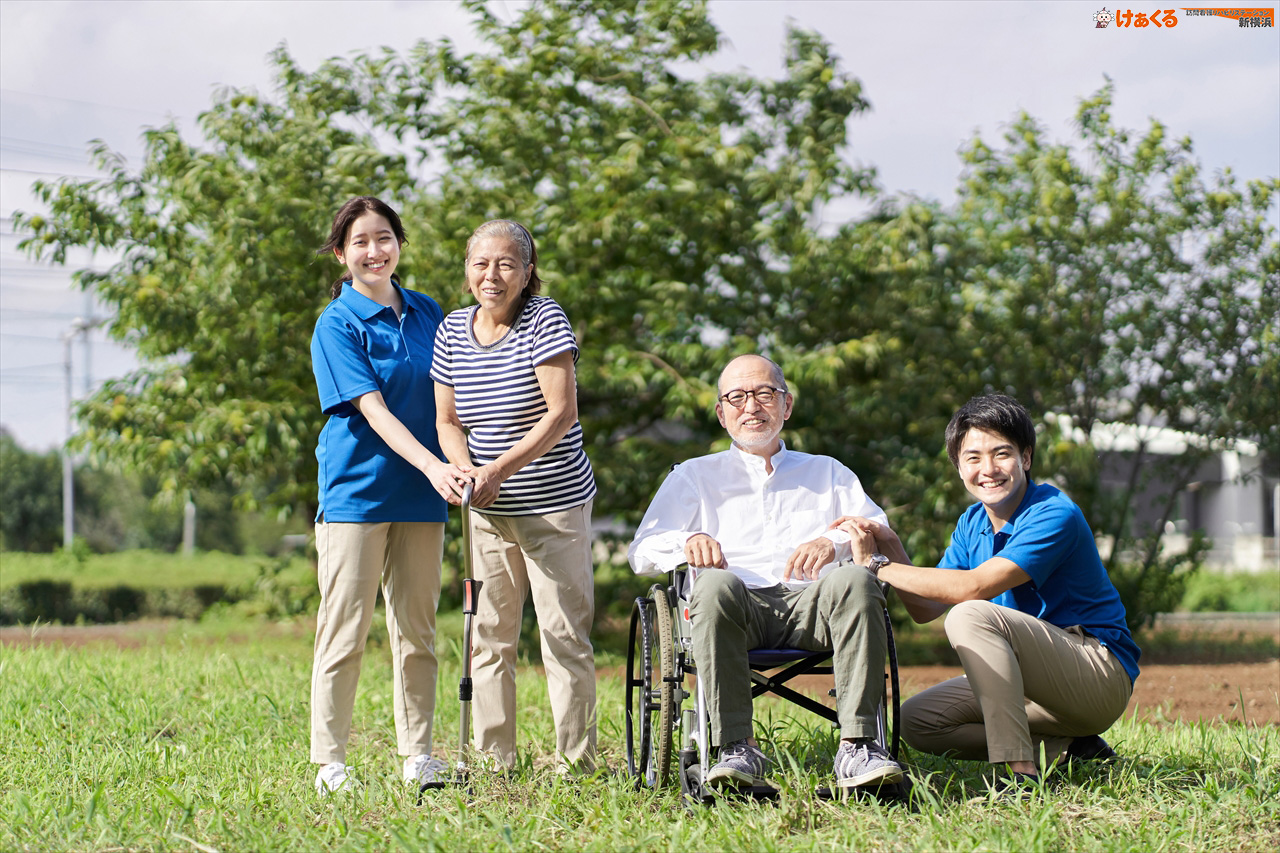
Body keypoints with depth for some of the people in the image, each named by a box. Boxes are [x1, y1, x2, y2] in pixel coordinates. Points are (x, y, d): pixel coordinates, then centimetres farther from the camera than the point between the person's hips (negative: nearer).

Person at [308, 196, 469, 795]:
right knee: (345, 631, -4)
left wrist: (459, 468, 3)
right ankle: (330, 763, 1)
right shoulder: (337, 324, -6)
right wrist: (433, 467, -27)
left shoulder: (427, 314, 11)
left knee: (417, 629, 8)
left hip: (420, 496, 5)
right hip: (356, 491, -5)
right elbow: (373, 409, -16)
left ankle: (417, 756, 15)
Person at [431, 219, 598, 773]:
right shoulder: (452, 331, 5)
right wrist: (465, 469, -10)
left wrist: (498, 469, -23)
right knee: (488, 635, 6)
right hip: (488, 510, 5)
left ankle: (576, 761, 3)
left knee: (564, 633, -4)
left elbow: (562, 414, -17)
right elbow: (448, 421, 11)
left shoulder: (545, 320, -10)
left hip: (554, 504, -5)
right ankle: (493, 761, 14)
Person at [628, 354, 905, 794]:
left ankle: (858, 748, -41)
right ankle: (738, 749, -40)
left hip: (809, 600, 1)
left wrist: (835, 541, -7)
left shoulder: (829, 473, 31)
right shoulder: (695, 475, 29)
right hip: (739, 605, -1)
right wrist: (686, 541, -8)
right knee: (716, 584, -37)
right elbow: (641, 553, 15)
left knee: (854, 580, -34)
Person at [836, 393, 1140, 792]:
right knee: (916, 721, 1)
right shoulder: (972, 524, 8)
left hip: (1103, 675, -9)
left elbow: (974, 587, -29)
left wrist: (877, 565, -23)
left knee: (971, 616, -28)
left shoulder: (1054, 516, -19)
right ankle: (1064, 746, -2)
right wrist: (893, 548, -14)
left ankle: (1020, 773, -32)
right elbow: (926, 609, 3)